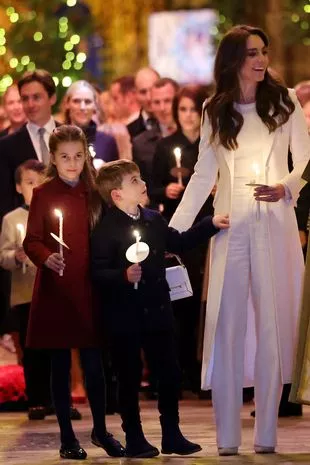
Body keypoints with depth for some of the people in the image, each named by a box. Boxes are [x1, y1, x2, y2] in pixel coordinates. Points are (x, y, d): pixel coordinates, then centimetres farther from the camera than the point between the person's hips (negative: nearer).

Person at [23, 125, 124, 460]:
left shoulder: (93, 193, 8)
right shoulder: (44, 194, -1)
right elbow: (31, 240, -4)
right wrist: (46, 258, -24)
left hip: (89, 290, 2)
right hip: (55, 292, -2)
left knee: (94, 364, 2)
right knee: (60, 366, 4)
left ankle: (100, 430, 19)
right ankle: (67, 438, 13)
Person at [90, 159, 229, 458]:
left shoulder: (154, 220, 8)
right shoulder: (105, 230, -14)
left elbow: (179, 242, 24)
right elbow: (97, 273, -18)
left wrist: (211, 225, 22)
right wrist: (124, 276, -33)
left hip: (158, 311, 6)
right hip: (124, 318, -6)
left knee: (169, 373, 9)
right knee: (129, 378, 4)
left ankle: (172, 435, 21)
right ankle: (134, 439, 15)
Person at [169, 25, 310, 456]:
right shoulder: (215, 111, 8)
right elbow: (203, 176, 9)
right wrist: (174, 230, 2)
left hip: (275, 226, -1)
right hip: (230, 227, 2)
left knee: (272, 326, -1)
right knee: (226, 327, -1)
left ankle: (267, 437, 3)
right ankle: (227, 439, 2)